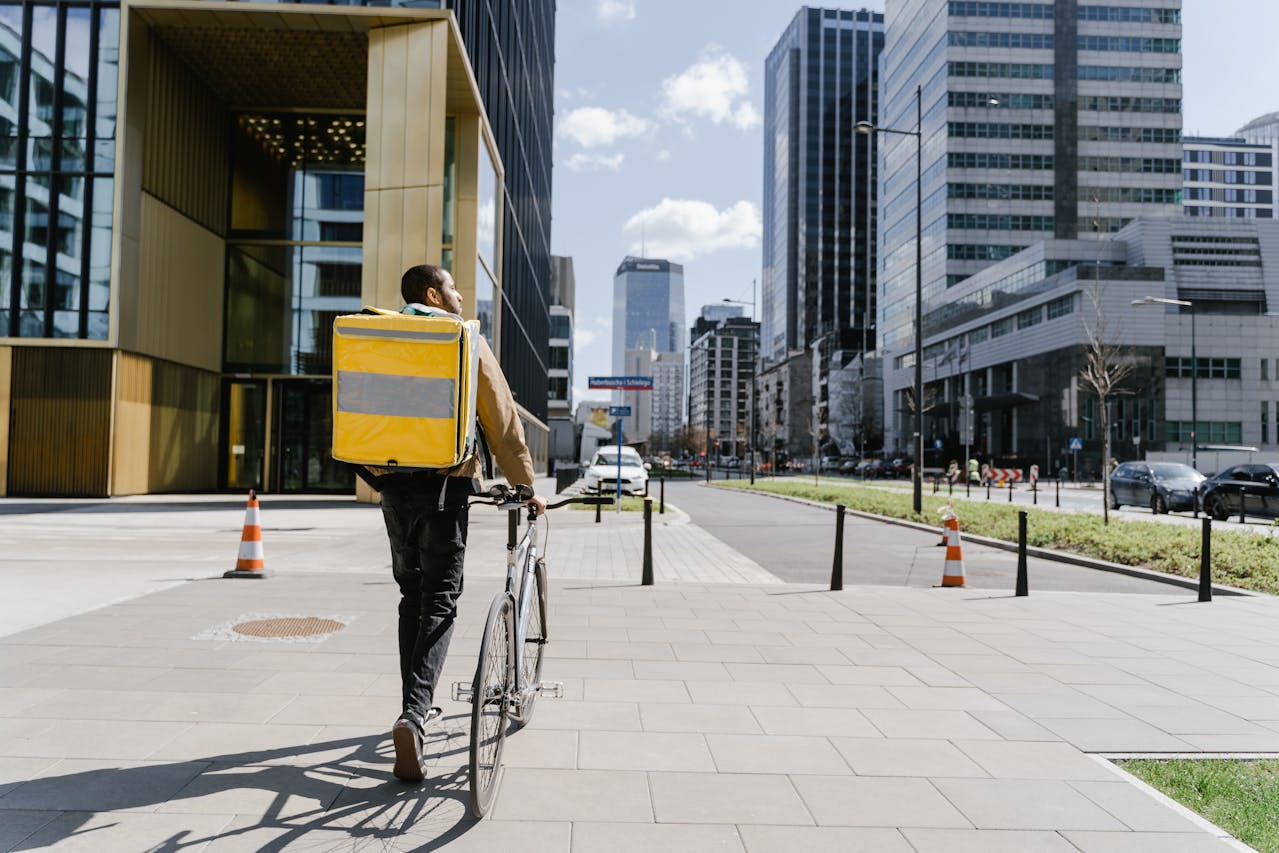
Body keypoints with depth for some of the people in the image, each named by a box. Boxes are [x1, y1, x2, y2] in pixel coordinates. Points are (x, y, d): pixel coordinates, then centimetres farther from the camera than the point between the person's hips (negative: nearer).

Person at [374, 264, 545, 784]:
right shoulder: (467, 342, -2)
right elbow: (502, 420, -3)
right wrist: (527, 486, 3)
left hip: (393, 481, 4)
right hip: (445, 482, -4)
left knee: (412, 594, 17)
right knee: (440, 598, -1)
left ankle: (417, 706, 24)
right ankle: (413, 715, -17)